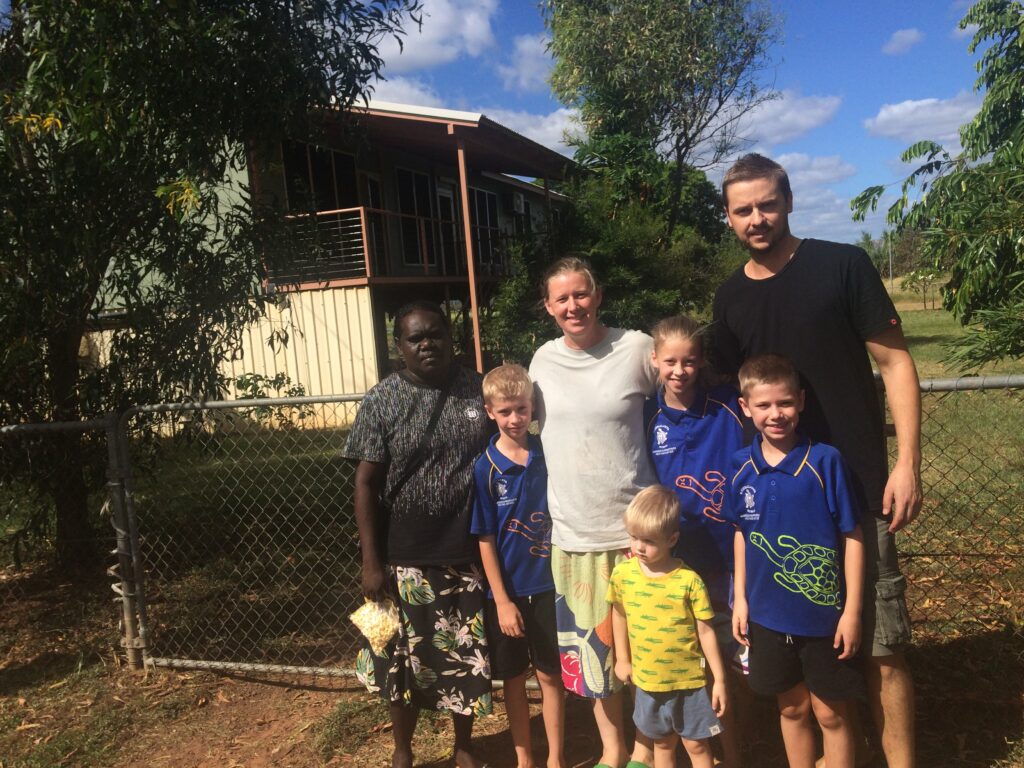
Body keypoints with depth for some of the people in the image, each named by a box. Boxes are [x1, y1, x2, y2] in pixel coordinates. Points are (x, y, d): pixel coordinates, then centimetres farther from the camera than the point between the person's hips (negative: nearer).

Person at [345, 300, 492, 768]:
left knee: (468, 656, 14)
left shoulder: (478, 390, 0)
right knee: (403, 659, 12)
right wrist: (371, 561, -8)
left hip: (468, 553, 2)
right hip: (405, 557, -1)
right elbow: (366, 484, -5)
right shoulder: (382, 401, -6)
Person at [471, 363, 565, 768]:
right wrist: (502, 600, -10)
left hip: (548, 585, 1)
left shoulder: (548, 455, -6)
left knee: (550, 674, 13)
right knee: (514, 678, 14)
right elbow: (485, 540, -10)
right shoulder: (484, 468, -11)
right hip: (508, 590, -1)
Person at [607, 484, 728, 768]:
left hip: (688, 680, -3)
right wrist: (622, 659, 11)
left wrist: (720, 679, -8)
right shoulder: (622, 573, -9)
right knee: (662, 743, 20)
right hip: (648, 680, 3)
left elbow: (706, 631, -10)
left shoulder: (688, 580, -18)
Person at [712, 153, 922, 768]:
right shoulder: (730, 300, 7)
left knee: (882, 647, 0)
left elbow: (895, 362, -4)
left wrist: (908, 463, -12)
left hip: (856, 488, -3)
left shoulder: (842, 266, -4)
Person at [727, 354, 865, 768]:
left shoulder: (824, 461, -16)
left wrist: (852, 610, -9)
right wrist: (740, 598, 7)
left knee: (830, 713, 12)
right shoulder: (742, 467, -4)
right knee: (792, 708, 20)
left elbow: (852, 536, -10)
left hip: (824, 614, -3)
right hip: (768, 614, 3)